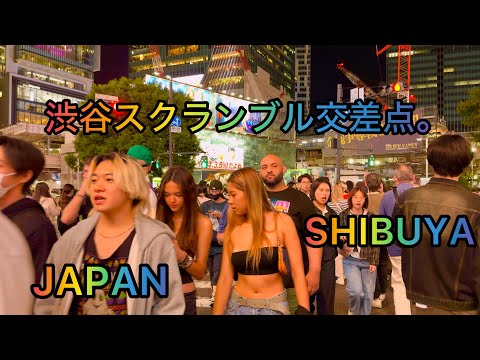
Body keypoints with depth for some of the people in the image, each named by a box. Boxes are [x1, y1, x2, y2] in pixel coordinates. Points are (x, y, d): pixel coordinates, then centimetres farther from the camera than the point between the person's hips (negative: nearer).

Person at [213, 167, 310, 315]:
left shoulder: (282, 222, -10)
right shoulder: (232, 229, -3)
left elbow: (298, 272, -11)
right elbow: (225, 278, -4)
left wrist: (303, 310, -20)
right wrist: (216, 312, -6)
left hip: (275, 306, -2)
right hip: (237, 305, 2)